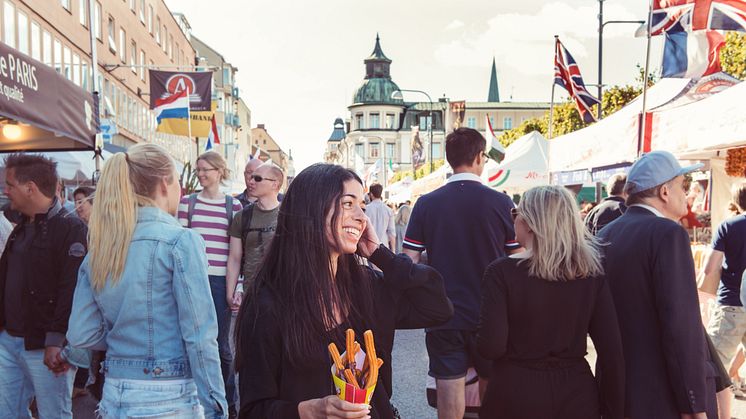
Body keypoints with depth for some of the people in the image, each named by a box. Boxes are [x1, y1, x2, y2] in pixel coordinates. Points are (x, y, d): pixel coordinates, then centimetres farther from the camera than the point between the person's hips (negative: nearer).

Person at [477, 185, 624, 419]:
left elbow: (491, 346, -18)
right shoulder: (592, 272, -4)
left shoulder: (502, 272, -14)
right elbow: (611, 349, -4)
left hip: (516, 393, -2)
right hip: (577, 393, 3)